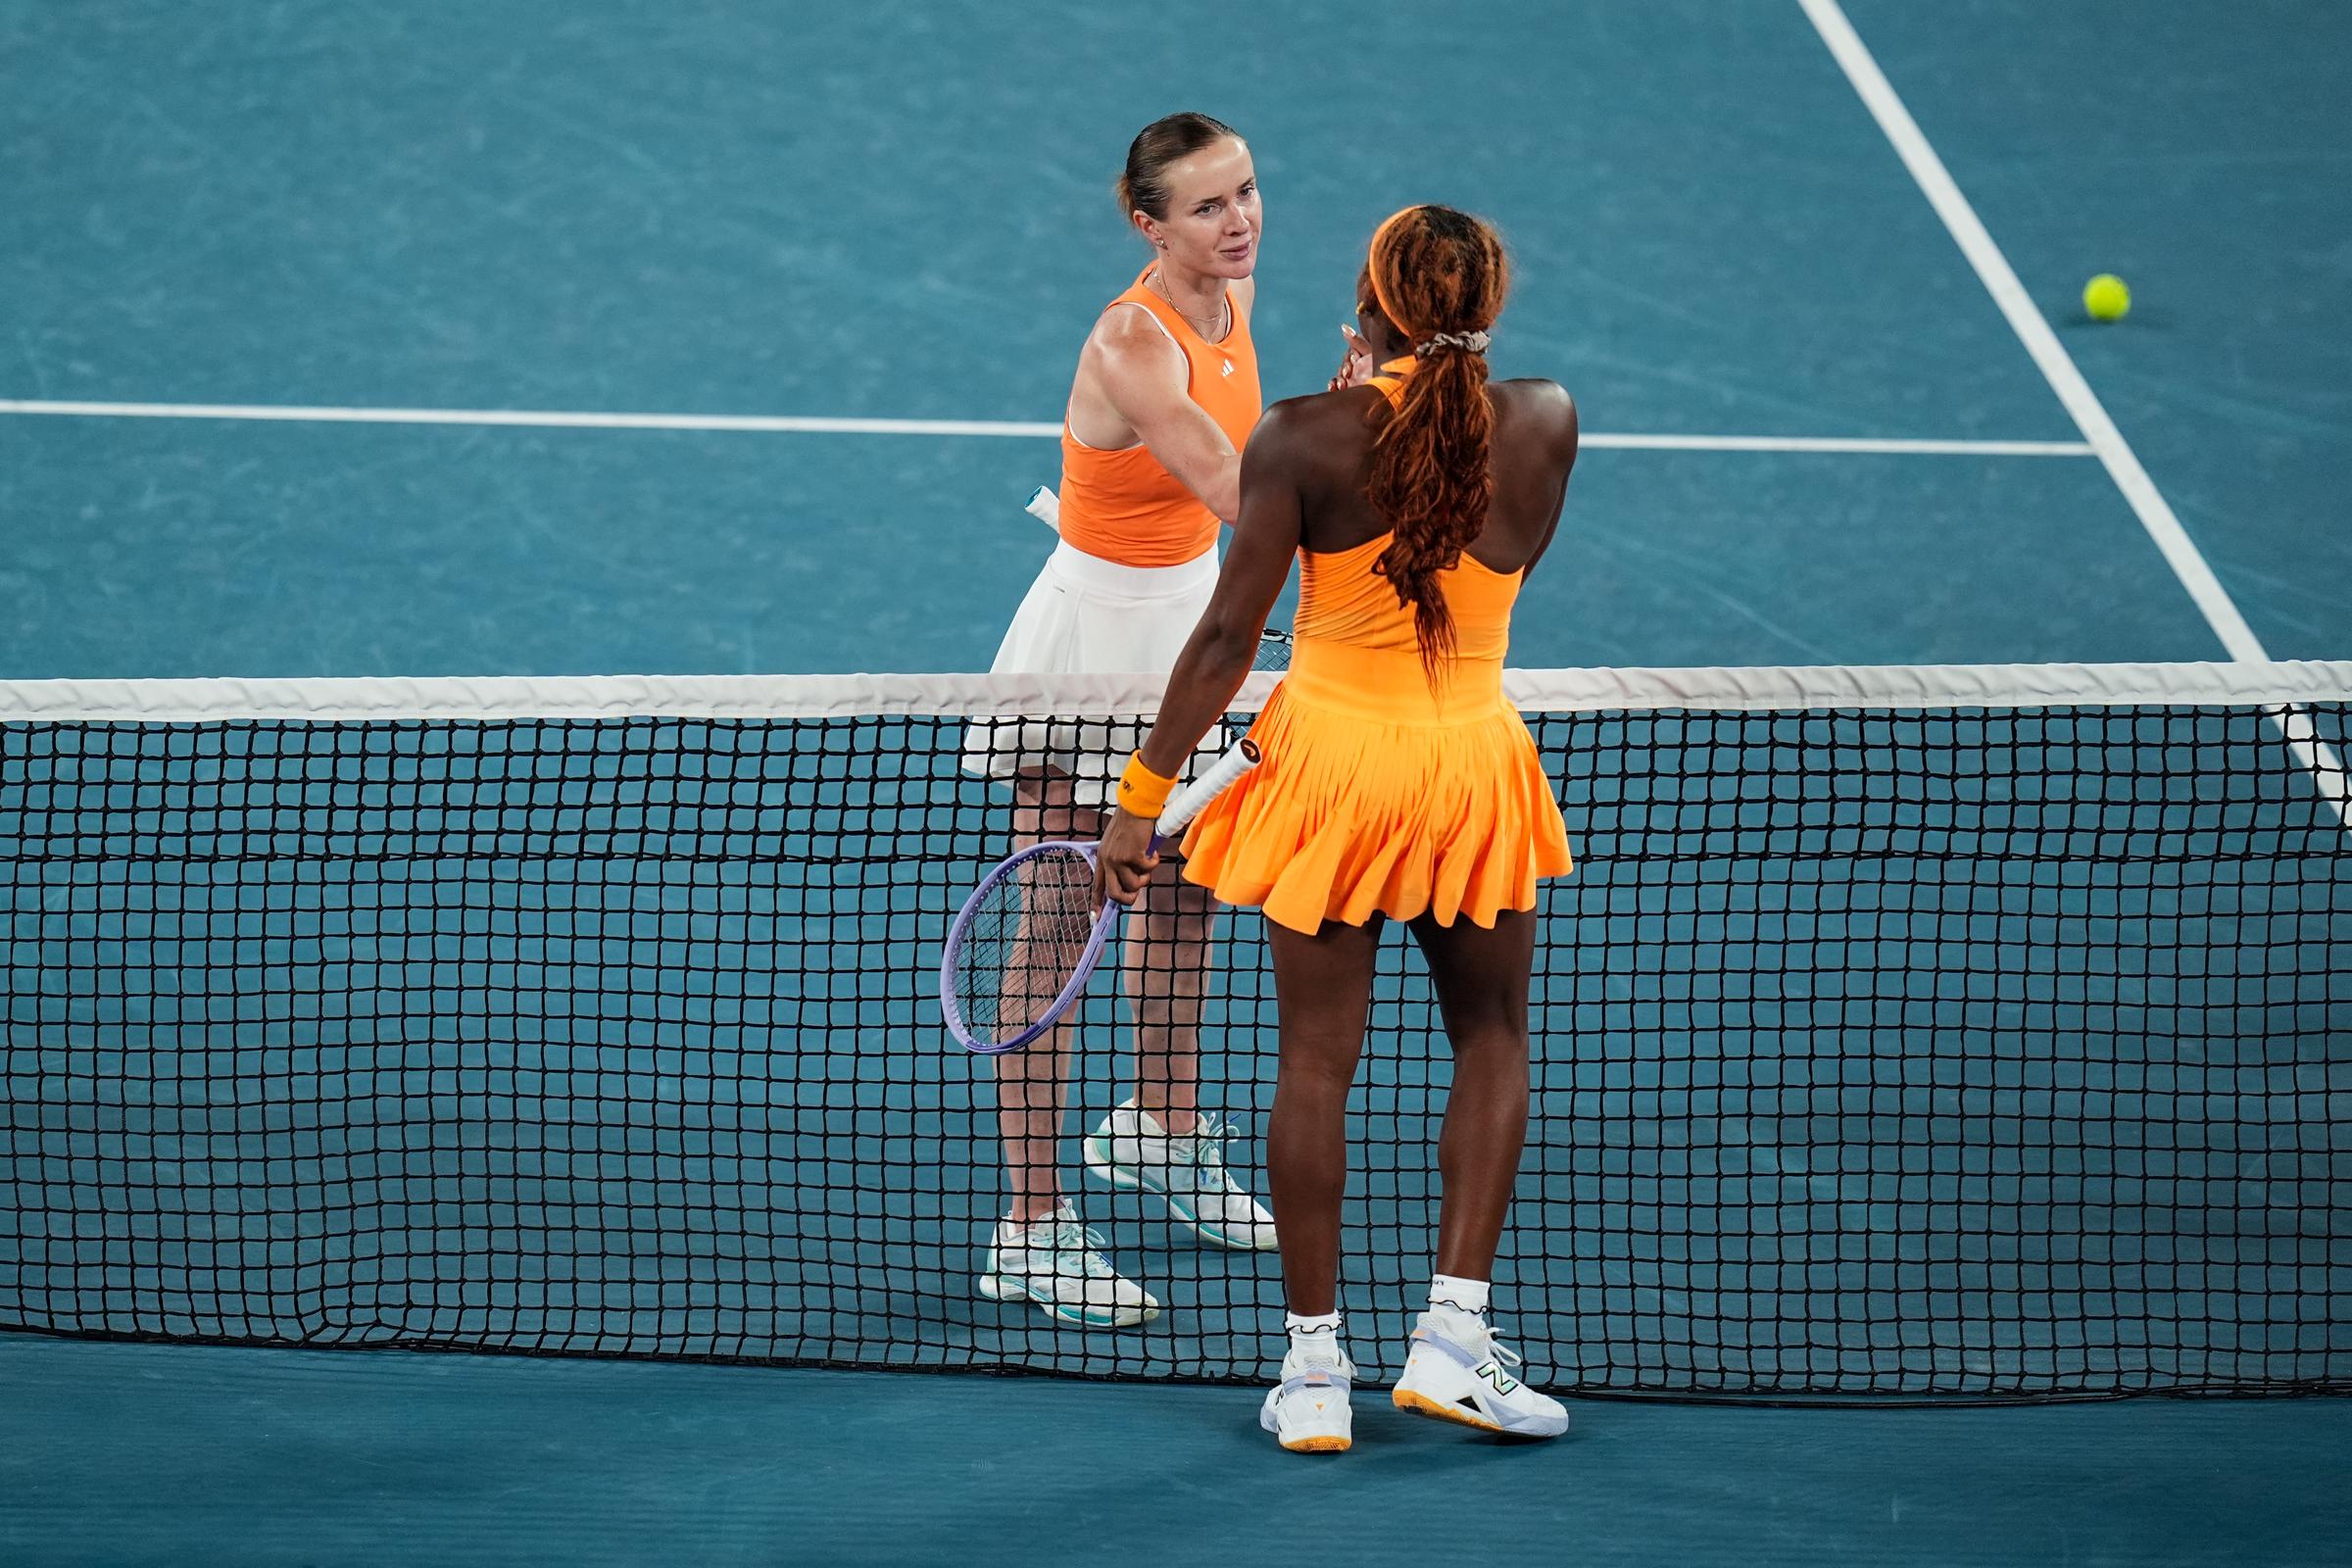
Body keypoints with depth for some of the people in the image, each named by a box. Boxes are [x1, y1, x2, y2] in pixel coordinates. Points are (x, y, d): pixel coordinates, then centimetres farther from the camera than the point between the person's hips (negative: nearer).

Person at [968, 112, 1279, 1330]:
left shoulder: (1232, 297, -1)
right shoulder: (1132, 339, -27)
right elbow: (1236, 488, -33)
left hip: (1186, 614, 9)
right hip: (1094, 626, -9)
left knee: (1183, 890, 23)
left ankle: (1161, 1129, 45)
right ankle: (1032, 1226, -2)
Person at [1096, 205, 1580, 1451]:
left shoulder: (1303, 438, -13)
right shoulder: (1544, 425, -8)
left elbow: (1228, 635, -12)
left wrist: (1141, 797, -6)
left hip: (1330, 753, -1)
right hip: (1473, 758, 1)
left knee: (1316, 1059, 8)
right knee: (1491, 1039, 19)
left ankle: (1313, 1366, 11)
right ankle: (1453, 1329, 8)